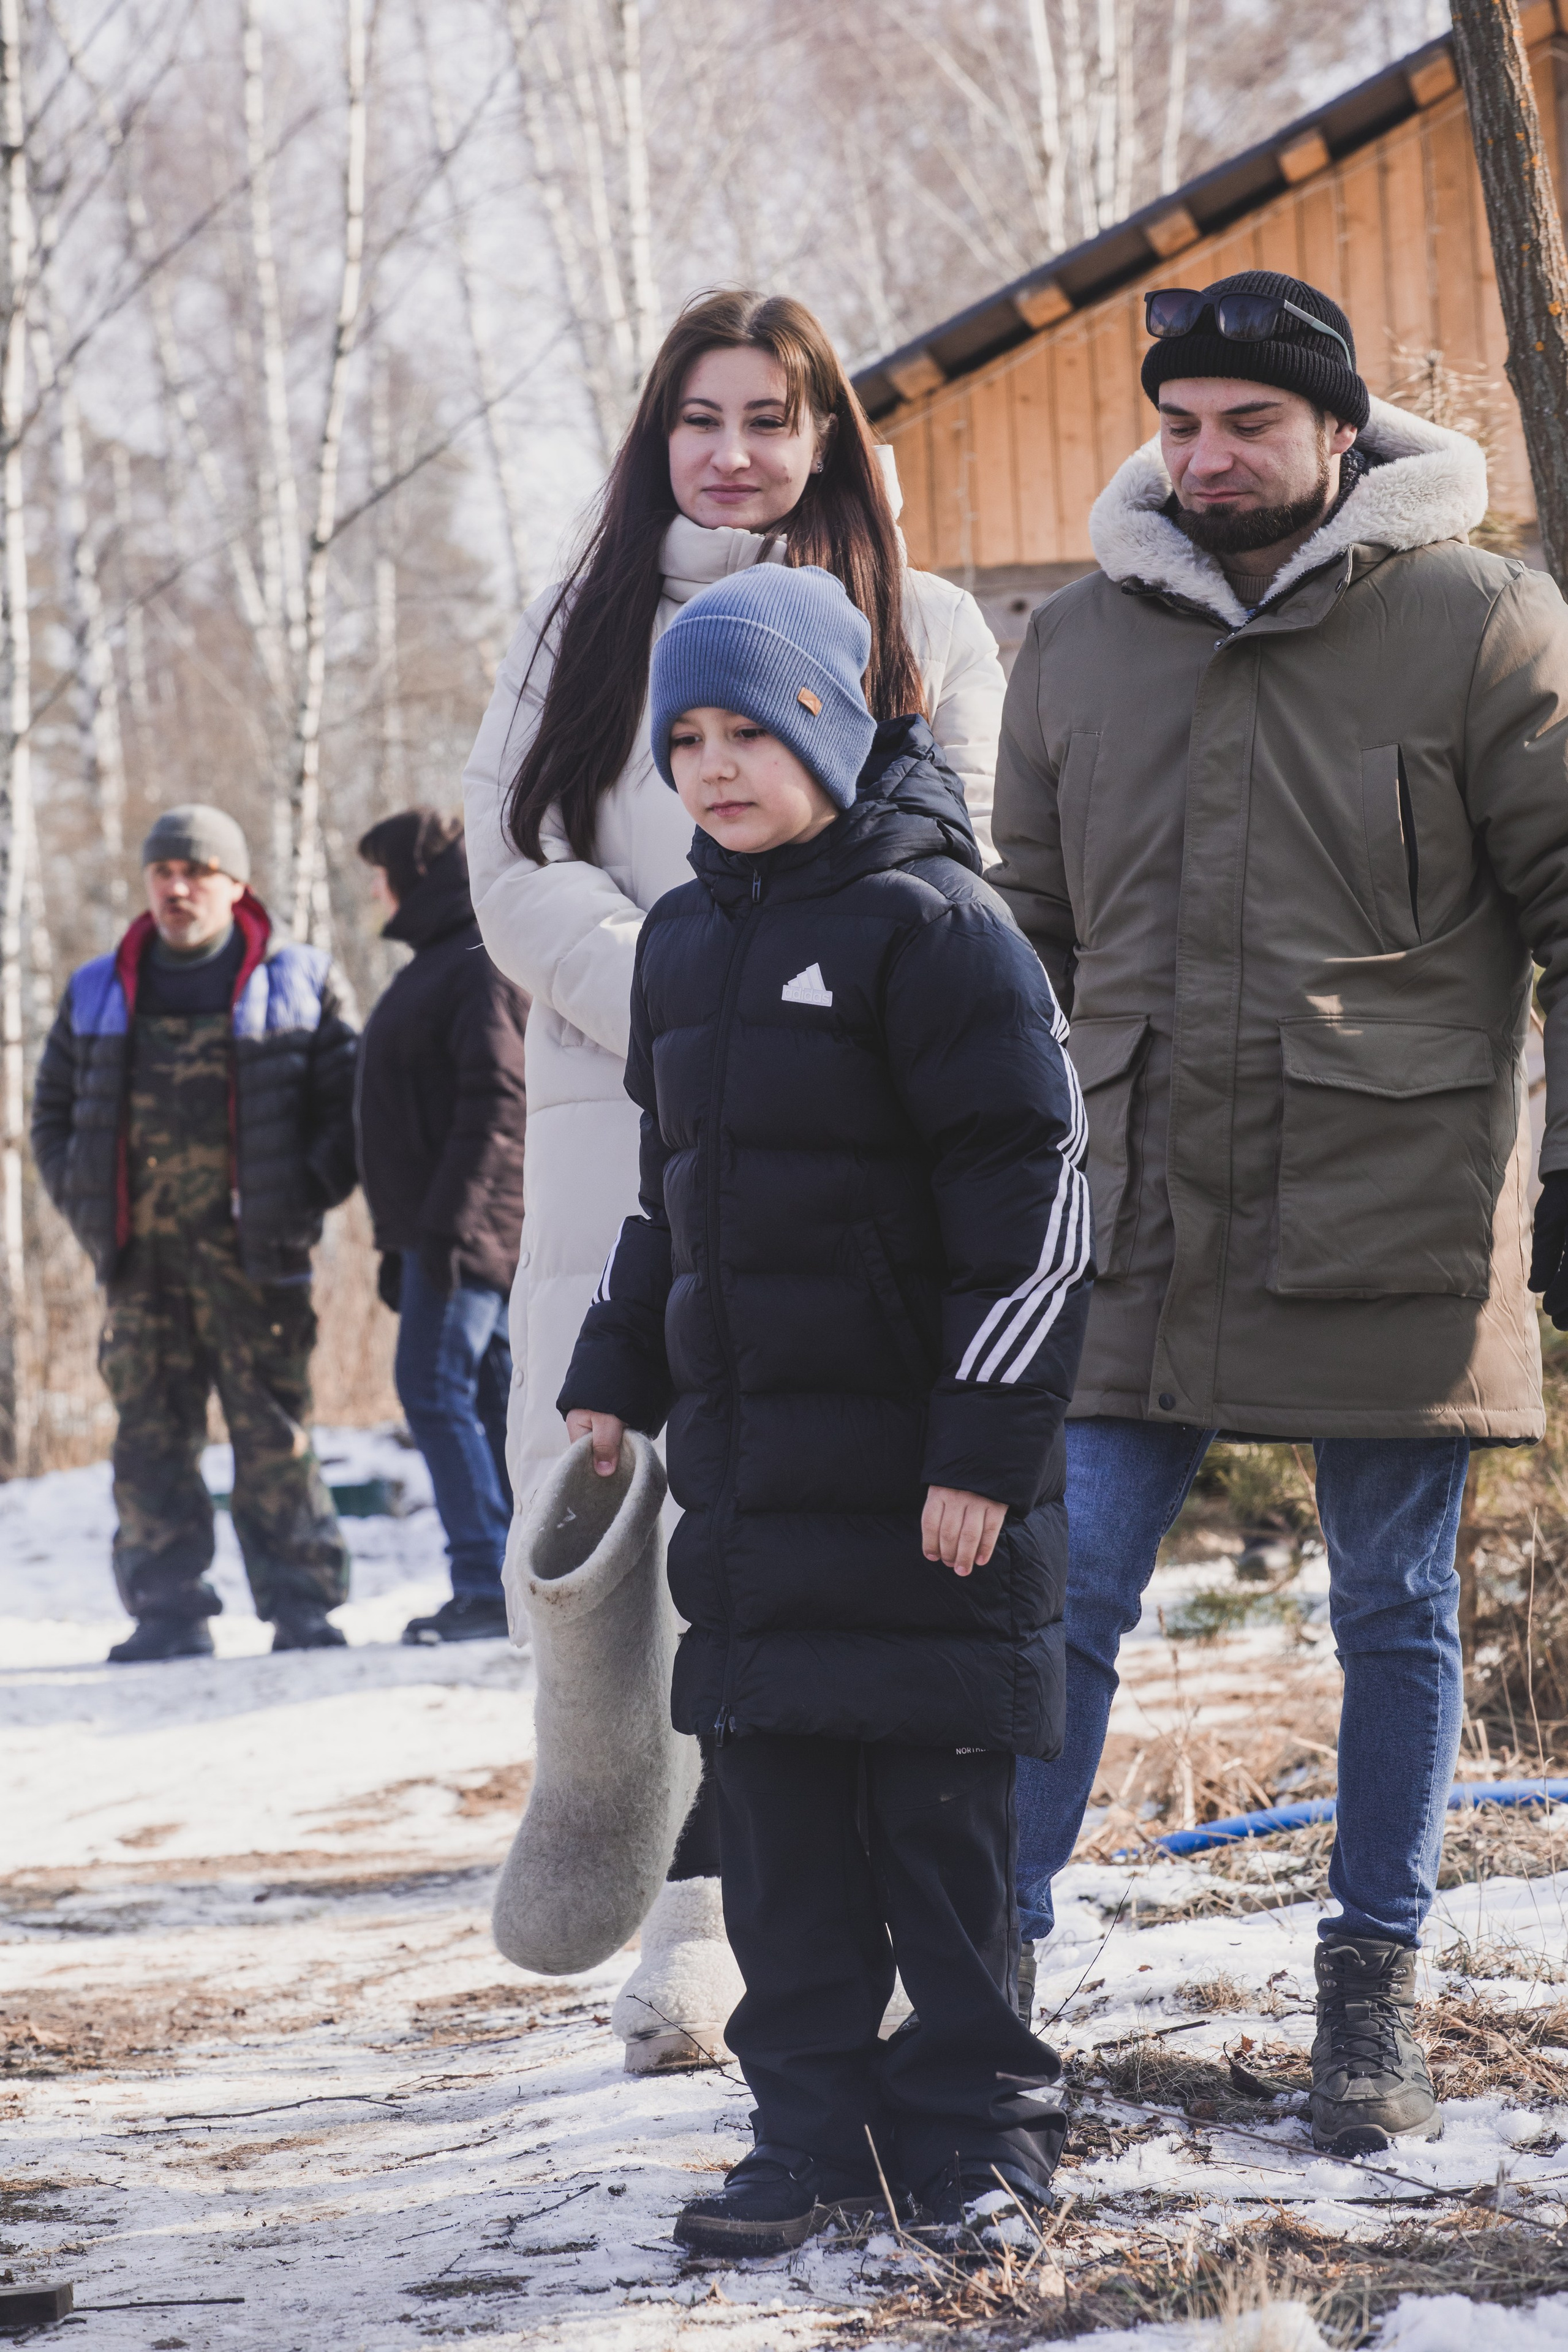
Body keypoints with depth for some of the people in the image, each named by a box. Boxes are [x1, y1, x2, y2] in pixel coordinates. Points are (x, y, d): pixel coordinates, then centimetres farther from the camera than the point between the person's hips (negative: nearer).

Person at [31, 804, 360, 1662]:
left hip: (252, 1255, -3)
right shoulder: (98, 996, 14)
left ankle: (302, 1605, 2)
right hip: (140, 1257, 3)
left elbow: (350, 1106, 6)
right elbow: (54, 1110, 21)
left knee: (275, 1432, -3)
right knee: (150, 1434, 2)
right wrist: (84, 1203, 7)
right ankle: (168, 1610, 5)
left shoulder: (298, 984, 6)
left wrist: (302, 1197, -4)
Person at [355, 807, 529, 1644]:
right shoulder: (439, 964, 22)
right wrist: (401, 1238, 24)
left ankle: (486, 1586, -17)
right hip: (438, 1227, 10)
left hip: (472, 1226, -10)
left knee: (433, 1389, -14)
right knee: (492, 1397, 9)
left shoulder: (485, 966, -11)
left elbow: (497, 1101, -20)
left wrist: (447, 1220, -24)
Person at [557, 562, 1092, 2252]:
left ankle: (972, 2117, 11)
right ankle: (811, 2128, 14)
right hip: (741, 1447, 7)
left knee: (936, 1798, -1)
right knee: (775, 1797, 7)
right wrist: (615, 1376, 19)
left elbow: (1034, 1199, -13)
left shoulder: (929, 926, -11)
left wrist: (987, 1441, -16)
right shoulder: (684, 945, 13)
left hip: (910, 1459, -7)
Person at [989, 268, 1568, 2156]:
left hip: (1397, 1218, -2)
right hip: (1140, 1220, 3)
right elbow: (1026, 927, 18)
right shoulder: (1078, 642, 10)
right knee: (1063, 1600, -1)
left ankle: (1372, 1996, 18)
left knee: (1396, 1616, 7)